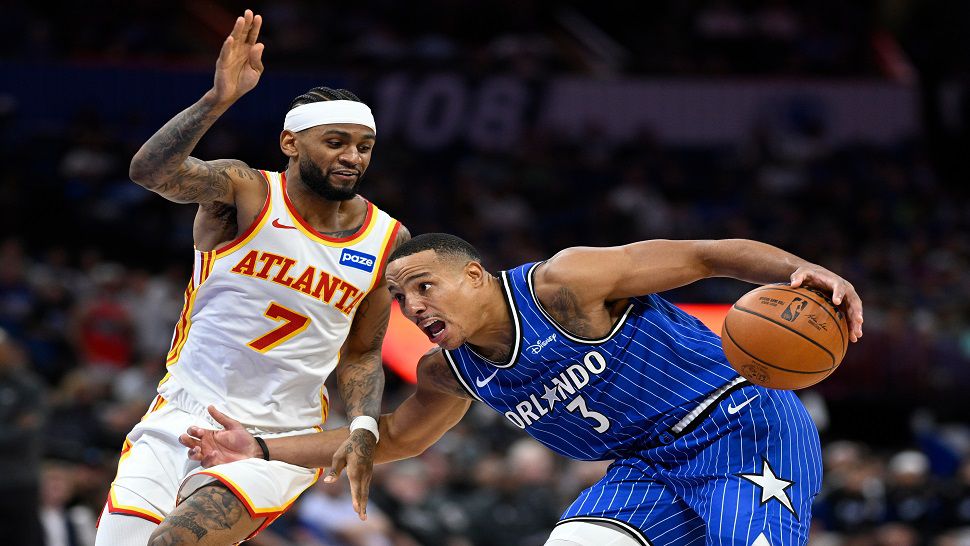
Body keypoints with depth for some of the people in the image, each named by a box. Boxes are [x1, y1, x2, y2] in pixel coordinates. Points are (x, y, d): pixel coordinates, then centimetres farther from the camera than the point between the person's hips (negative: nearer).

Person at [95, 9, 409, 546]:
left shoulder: (387, 240, 3)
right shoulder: (246, 192, -7)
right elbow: (151, 171, -27)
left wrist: (363, 429, -3)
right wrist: (217, 100, -43)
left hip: (277, 443, 0)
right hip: (181, 418, 0)